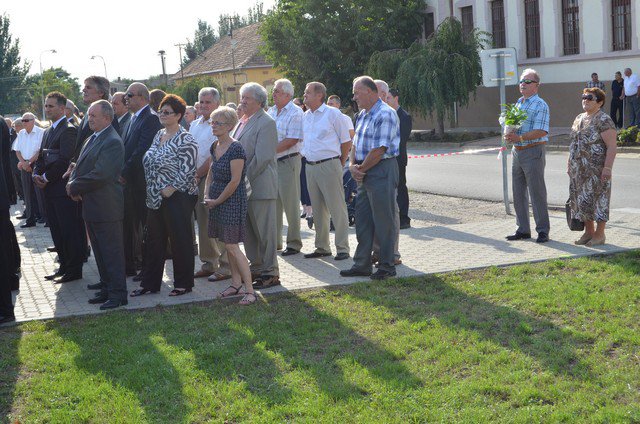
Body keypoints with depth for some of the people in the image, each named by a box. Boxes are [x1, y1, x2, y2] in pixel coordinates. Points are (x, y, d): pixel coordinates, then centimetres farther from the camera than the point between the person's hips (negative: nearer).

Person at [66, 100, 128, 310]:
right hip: (91, 207, 10)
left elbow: (100, 175, -24)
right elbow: (79, 166, 15)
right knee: (100, 252, 17)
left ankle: (118, 294, 7)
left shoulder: (112, 142, -17)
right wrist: (72, 184, -4)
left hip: (106, 208, -10)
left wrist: (75, 187, -14)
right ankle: (107, 289, 28)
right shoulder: (92, 139, 14)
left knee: (112, 252, -1)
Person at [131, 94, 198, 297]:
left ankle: (183, 284, 14)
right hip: (156, 198, 8)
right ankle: (149, 283, 22)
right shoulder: (159, 135, 13)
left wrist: (170, 189, -18)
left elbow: (188, 170, -18)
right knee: (154, 240, 12)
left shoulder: (185, 140, -12)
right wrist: (152, 192, 11)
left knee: (180, 240, 2)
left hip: (177, 197, -8)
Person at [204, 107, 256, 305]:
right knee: (227, 245, 13)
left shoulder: (236, 148, -17)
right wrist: (207, 194, 6)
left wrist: (217, 201, -11)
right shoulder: (214, 147, 8)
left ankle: (249, 290, -3)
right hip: (215, 201, 8)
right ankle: (236, 283, 23)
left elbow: (235, 181, -19)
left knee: (231, 246, -9)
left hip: (231, 200, -8)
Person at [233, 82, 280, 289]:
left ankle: (270, 273, 7)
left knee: (264, 231, -1)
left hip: (260, 185, -9)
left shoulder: (266, 122, -11)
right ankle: (257, 268, 25)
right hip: (244, 185, 9)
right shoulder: (242, 121, 16)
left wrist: (244, 178, -16)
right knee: (248, 231, 14)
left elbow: (262, 157, -18)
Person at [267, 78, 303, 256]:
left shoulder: (295, 113, -9)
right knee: (274, 203, 10)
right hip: (271, 162, 7)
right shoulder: (271, 111, 14)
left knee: (290, 203, -3)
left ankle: (294, 243, 5)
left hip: (288, 161, -7)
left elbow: (292, 140, -17)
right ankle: (275, 241, 18)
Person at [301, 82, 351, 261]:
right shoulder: (305, 116, 13)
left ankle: (342, 248, 1)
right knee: (318, 210, 12)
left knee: (337, 208, -5)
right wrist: (307, 158, 15)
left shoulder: (333, 114, -5)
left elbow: (346, 141, -2)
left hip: (329, 165, -7)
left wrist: (340, 163, 2)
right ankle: (322, 248, 20)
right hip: (310, 166, 7)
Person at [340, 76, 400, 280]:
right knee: (362, 219, 11)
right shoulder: (362, 115, 15)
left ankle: (387, 265, 8)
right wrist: (353, 165, -1)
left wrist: (361, 169, -10)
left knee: (384, 220, -1)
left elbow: (379, 150, -20)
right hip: (364, 172, 9)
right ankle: (362, 264, 19)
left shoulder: (385, 114, -15)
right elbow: (356, 143, 17)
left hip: (382, 170, -9)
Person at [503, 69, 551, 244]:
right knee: (518, 193, 10)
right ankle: (523, 230, 18)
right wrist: (508, 135, -2)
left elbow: (542, 131, -18)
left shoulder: (540, 105, -9)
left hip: (533, 152, -8)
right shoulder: (517, 103, 16)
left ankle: (543, 231, 3)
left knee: (537, 193, -4)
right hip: (517, 151, 8)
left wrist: (520, 137, -25)